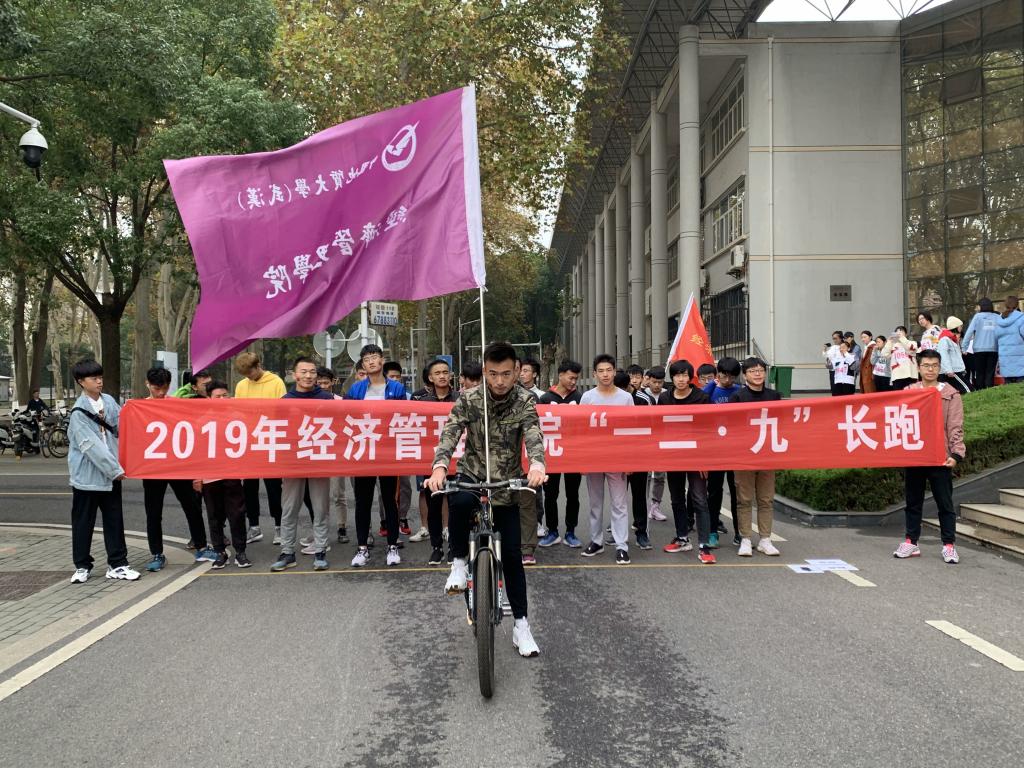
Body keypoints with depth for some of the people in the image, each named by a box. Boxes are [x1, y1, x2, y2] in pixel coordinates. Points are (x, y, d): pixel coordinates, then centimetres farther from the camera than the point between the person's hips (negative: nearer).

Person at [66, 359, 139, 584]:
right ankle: (82, 566, 20)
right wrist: (115, 469, -18)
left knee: (114, 520, 7)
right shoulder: (79, 411, -11)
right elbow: (91, 445, -17)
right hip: (87, 474, -4)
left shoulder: (109, 401, 5)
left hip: (110, 471, 4)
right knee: (83, 521, 8)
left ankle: (117, 564, 14)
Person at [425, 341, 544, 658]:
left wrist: (536, 464, -47)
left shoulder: (525, 401, -9)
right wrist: (439, 467, -42)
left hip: (506, 485, 1)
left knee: (512, 555, 1)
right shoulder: (468, 400, -9)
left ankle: (521, 625, 15)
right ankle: (459, 562, -13)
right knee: (459, 502, -38)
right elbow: (449, 434, -21)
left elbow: (533, 436, -25)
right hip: (471, 477, -1)